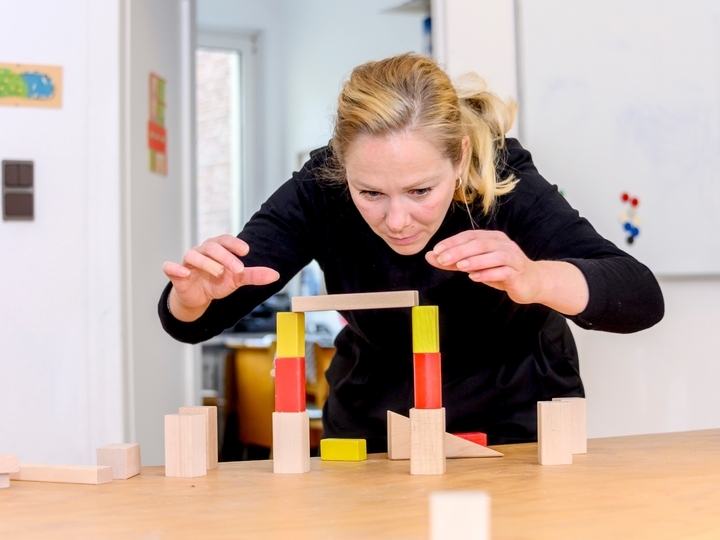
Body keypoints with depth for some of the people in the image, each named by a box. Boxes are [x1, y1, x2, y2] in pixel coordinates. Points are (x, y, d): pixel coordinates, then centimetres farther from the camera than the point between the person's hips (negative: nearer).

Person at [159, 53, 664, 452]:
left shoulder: (504, 182, -26)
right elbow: (190, 323, -19)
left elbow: (644, 298, -36)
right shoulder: (320, 191, -22)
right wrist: (196, 295, -43)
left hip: (516, 420, -1)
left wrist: (533, 280, -55)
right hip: (374, 422, 2)